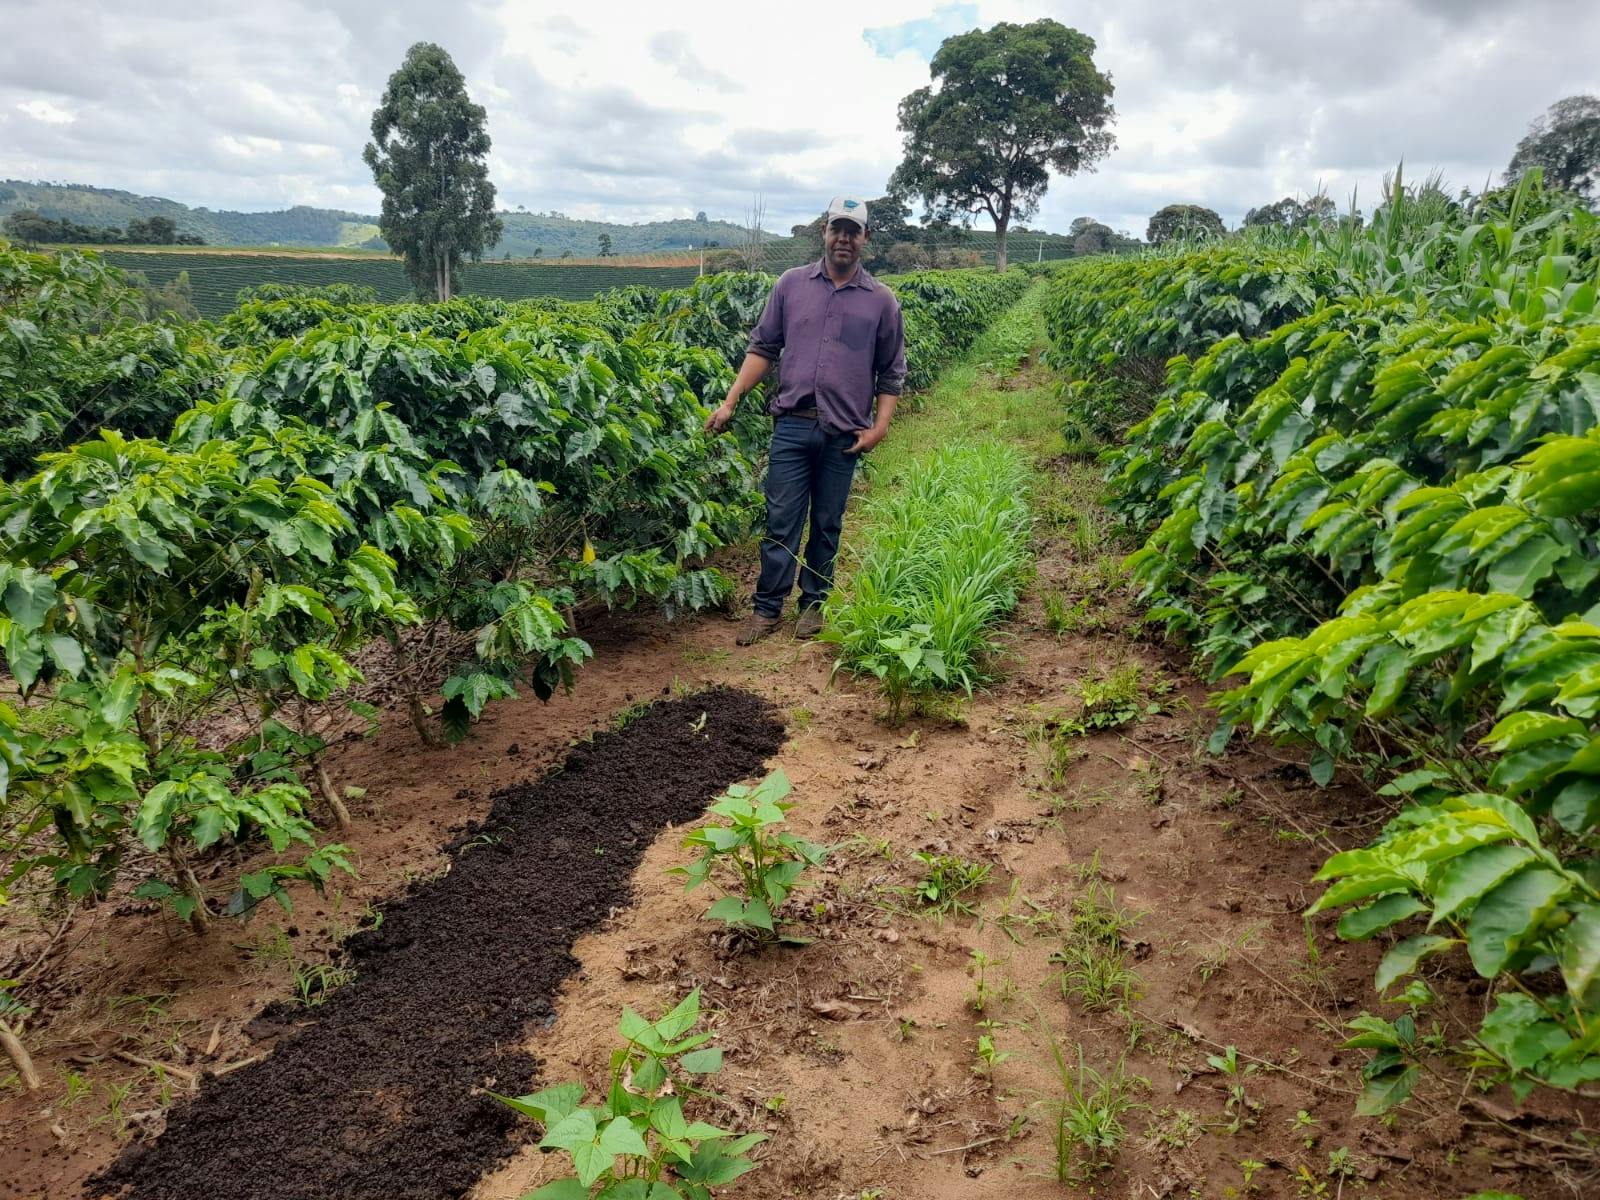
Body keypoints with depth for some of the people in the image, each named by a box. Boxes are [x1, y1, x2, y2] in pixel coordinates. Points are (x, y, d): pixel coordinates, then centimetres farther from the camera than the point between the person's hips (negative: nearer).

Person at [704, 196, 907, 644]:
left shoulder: (881, 301, 4)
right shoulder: (792, 284, 5)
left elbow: (891, 373, 7)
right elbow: (762, 347, 7)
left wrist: (879, 426, -4)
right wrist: (730, 401, 0)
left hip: (844, 434, 0)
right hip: (792, 425, 0)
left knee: (826, 524, 10)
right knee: (781, 520, 1)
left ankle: (814, 603, 24)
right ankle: (768, 607, 12)